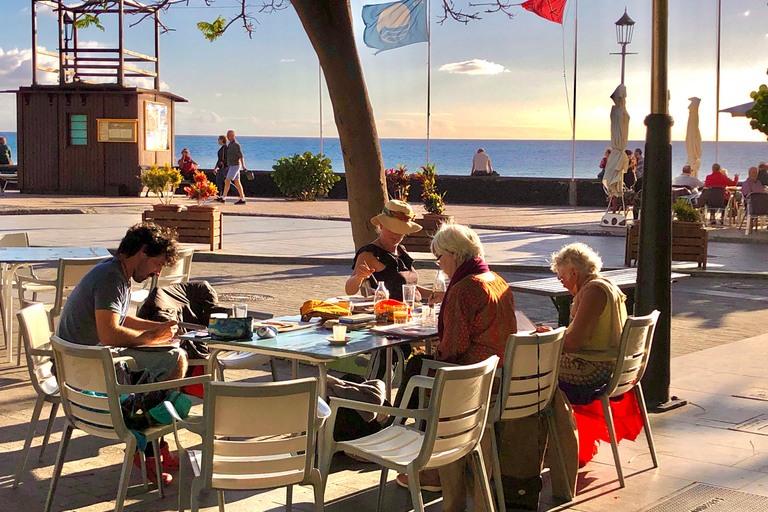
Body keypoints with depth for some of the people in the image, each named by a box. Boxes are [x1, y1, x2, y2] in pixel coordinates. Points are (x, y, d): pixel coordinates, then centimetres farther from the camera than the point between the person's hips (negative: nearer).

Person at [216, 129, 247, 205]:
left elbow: (240, 156, -18)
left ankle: (223, 198, -11)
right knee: (237, 182, 7)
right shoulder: (231, 144, 17)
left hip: (235, 166, -10)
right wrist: (228, 166, 24)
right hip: (231, 166, 10)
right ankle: (242, 199, 7)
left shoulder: (236, 144, -13)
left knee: (227, 181, -11)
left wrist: (243, 166, -22)